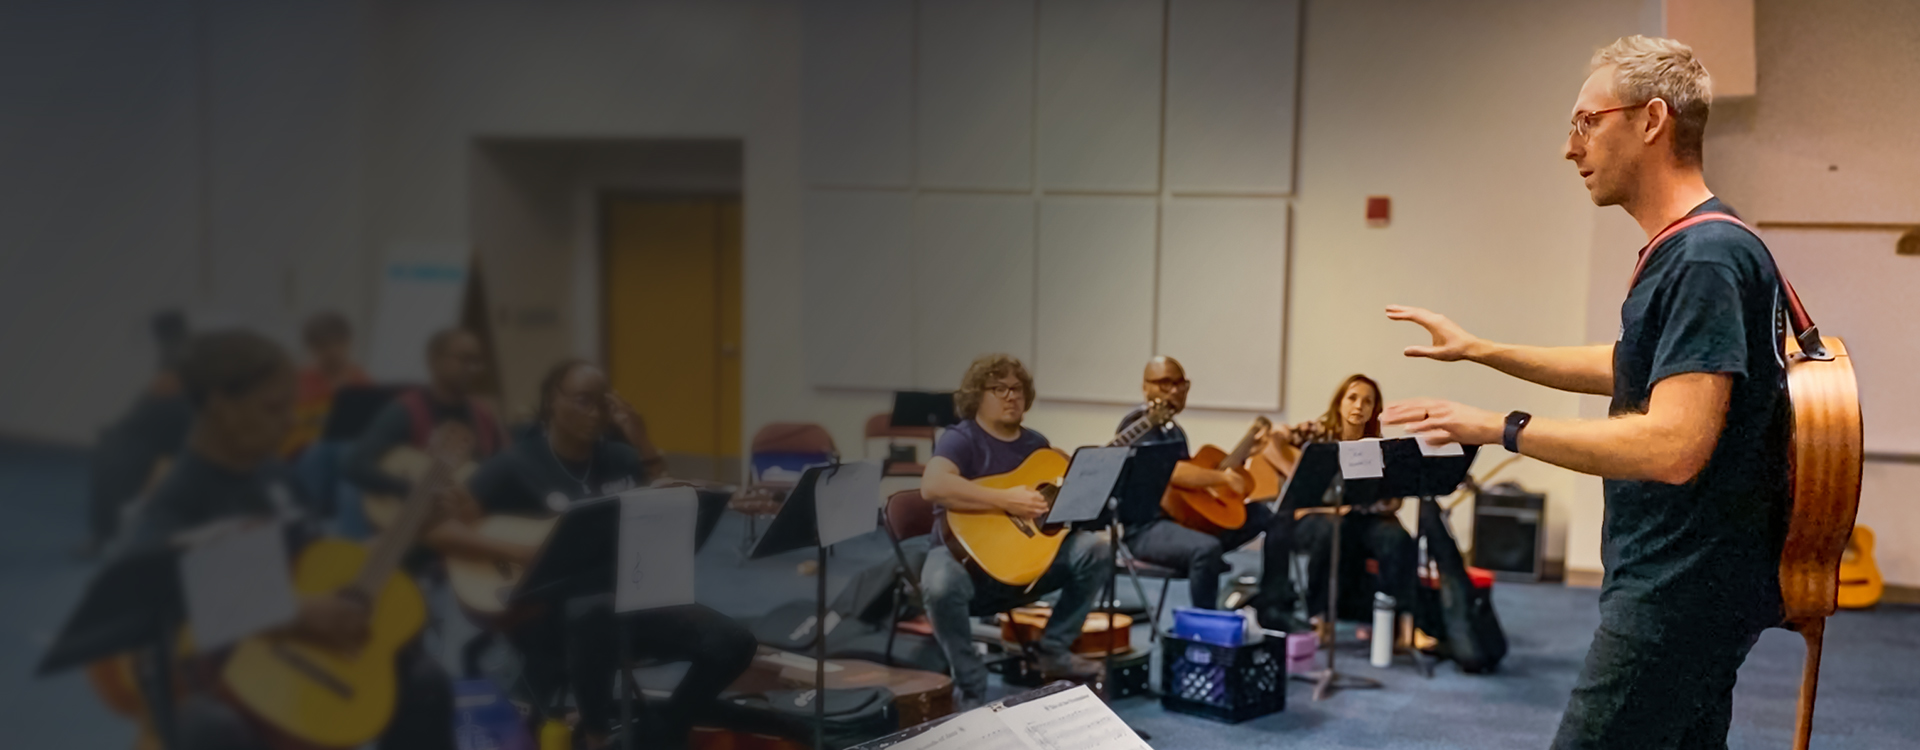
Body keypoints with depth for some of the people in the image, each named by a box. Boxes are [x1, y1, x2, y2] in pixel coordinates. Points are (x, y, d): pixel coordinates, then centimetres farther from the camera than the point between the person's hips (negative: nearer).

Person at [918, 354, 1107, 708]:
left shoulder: (1036, 444, 11)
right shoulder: (961, 439, -10)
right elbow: (933, 485, -31)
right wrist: (1007, 500, -31)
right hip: (967, 552, -6)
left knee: (1093, 549, -11)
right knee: (941, 584, -39)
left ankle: (1054, 651, 2)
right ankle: (971, 689, -17)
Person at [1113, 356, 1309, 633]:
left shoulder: (1176, 430, 19)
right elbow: (1171, 473, -25)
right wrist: (1224, 477, -21)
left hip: (1189, 515, 10)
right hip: (1147, 526, -10)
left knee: (1278, 515, 6)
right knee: (1207, 548, -41)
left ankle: (1271, 606, 3)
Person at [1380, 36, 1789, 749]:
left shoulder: (1707, 257, -21)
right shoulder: (1680, 251, 12)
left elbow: (1672, 446, -28)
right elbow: (1631, 369, 27)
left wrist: (1501, 427, -21)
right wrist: (1480, 350, 26)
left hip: (1681, 595, -11)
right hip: (1682, 585, 11)